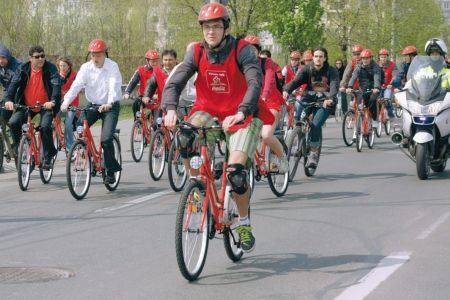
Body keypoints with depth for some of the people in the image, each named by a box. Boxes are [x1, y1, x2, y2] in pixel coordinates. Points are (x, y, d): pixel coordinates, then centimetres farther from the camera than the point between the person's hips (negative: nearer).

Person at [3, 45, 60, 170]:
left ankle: (47, 157, -8)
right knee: (13, 122, -18)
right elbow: (14, 84, -13)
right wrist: (8, 99, -31)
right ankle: (17, 147, 8)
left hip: (45, 106, -3)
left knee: (45, 126, -26)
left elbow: (56, 85, -23)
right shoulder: (23, 69, -4)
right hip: (26, 106, 3)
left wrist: (53, 101, -41)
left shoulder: (50, 68, -11)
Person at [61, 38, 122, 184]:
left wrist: (108, 103, -46)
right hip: (92, 105, 4)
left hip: (110, 106, -4)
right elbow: (76, 85, -16)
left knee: (106, 139, -16)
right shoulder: (86, 67, -5)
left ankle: (110, 172, 0)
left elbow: (114, 87, -28)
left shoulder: (112, 67, -14)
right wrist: (66, 102, -32)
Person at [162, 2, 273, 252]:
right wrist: (170, 109, -34)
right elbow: (175, 82, -14)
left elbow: (255, 83, -30)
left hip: (241, 116, -3)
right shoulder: (197, 52, -6)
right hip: (210, 111, 3)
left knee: (236, 171, -20)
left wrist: (241, 113, -46)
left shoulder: (242, 50, -16)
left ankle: (244, 223, 5)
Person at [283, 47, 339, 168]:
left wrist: (330, 99, -42)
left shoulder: (331, 71, -4)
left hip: (325, 103, -3)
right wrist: (286, 90, -37)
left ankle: (313, 153, -7)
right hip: (309, 99, 3)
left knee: (316, 124, -24)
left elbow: (334, 86, -20)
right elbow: (295, 81, -15)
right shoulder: (307, 70, 1)